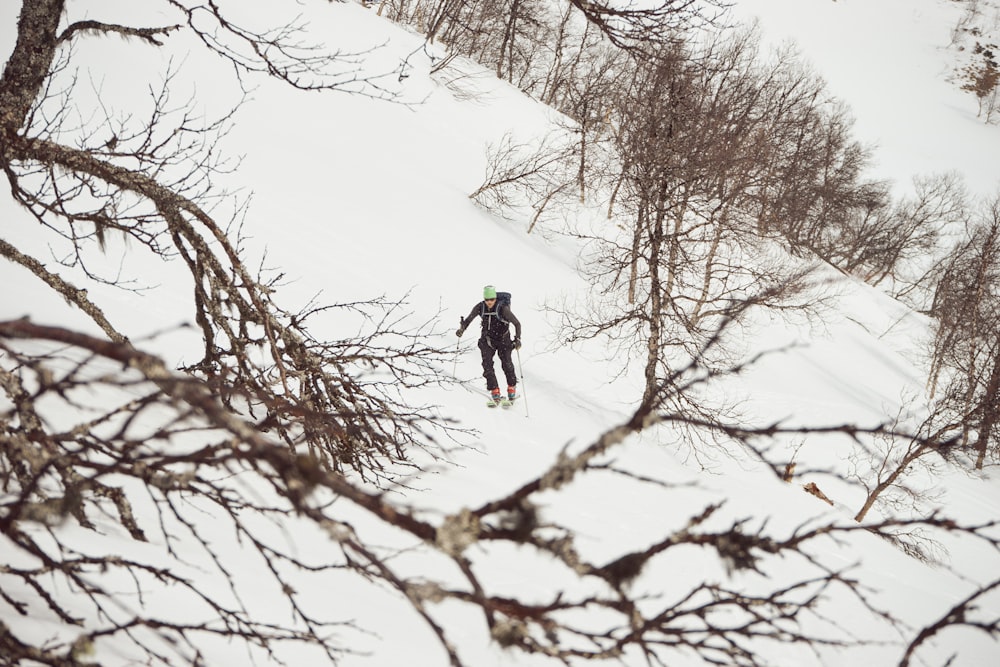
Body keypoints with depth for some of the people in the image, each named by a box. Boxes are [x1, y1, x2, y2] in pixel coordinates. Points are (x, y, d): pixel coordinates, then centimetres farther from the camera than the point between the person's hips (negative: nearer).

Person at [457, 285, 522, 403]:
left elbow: (517, 324, -17)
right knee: (487, 363, -11)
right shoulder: (480, 307, -14)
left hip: (503, 339, -3)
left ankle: (512, 388, 17)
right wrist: (462, 329, -19)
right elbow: (468, 320, 0)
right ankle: (494, 391, -3)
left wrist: (517, 339, -29)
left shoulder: (502, 308, -24)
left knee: (507, 364, -8)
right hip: (487, 339, 3)